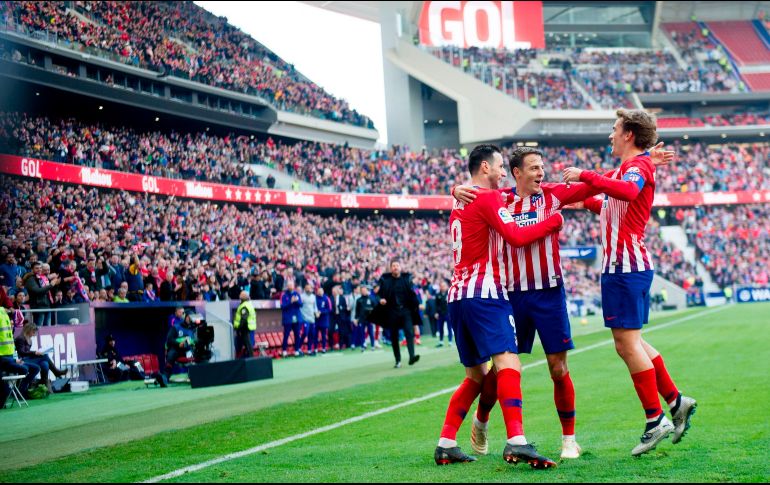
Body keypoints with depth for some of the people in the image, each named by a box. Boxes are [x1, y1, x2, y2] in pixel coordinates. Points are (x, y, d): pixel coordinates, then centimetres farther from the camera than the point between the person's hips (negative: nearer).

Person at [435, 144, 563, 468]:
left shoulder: (460, 200, 20)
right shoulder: (488, 198, -5)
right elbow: (516, 237, -15)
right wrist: (554, 221, -4)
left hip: (457, 295, 9)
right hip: (484, 294, -9)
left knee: (475, 375, 16)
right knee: (508, 365, -18)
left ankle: (446, 444, 12)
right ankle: (516, 442, -33)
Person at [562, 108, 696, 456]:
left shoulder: (639, 165, -10)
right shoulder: (626, 169, 21)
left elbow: (628, 191, -34)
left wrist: (585, 176, -28)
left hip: (627, 265, -10)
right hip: (620, 265, 10)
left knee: (628, 342, -9)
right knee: (628, 343, 14)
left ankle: (655, 421, -5)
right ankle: (676, 401, 19)